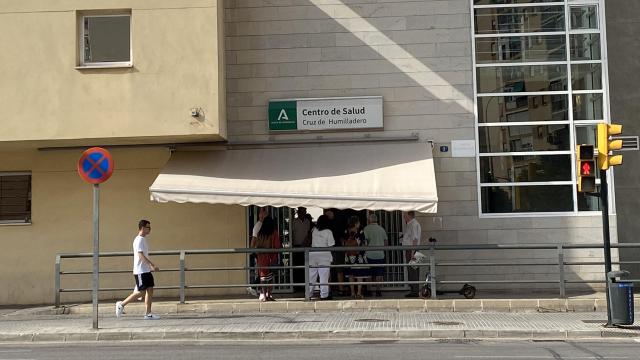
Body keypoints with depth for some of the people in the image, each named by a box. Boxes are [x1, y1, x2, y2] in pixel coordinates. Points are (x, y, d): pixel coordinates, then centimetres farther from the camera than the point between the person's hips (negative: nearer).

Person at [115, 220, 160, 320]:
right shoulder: (139, 240, -14)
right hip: (140, 271, -9)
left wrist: (150, 266, 22)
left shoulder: (143, 239, 16)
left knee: (150, 290, 4)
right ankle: (121, 304, 6)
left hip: (146, 270, 9)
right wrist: (153, 265, -25)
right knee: (141, 292, -7)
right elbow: (141, 256, -22)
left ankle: (148, 314, 6)